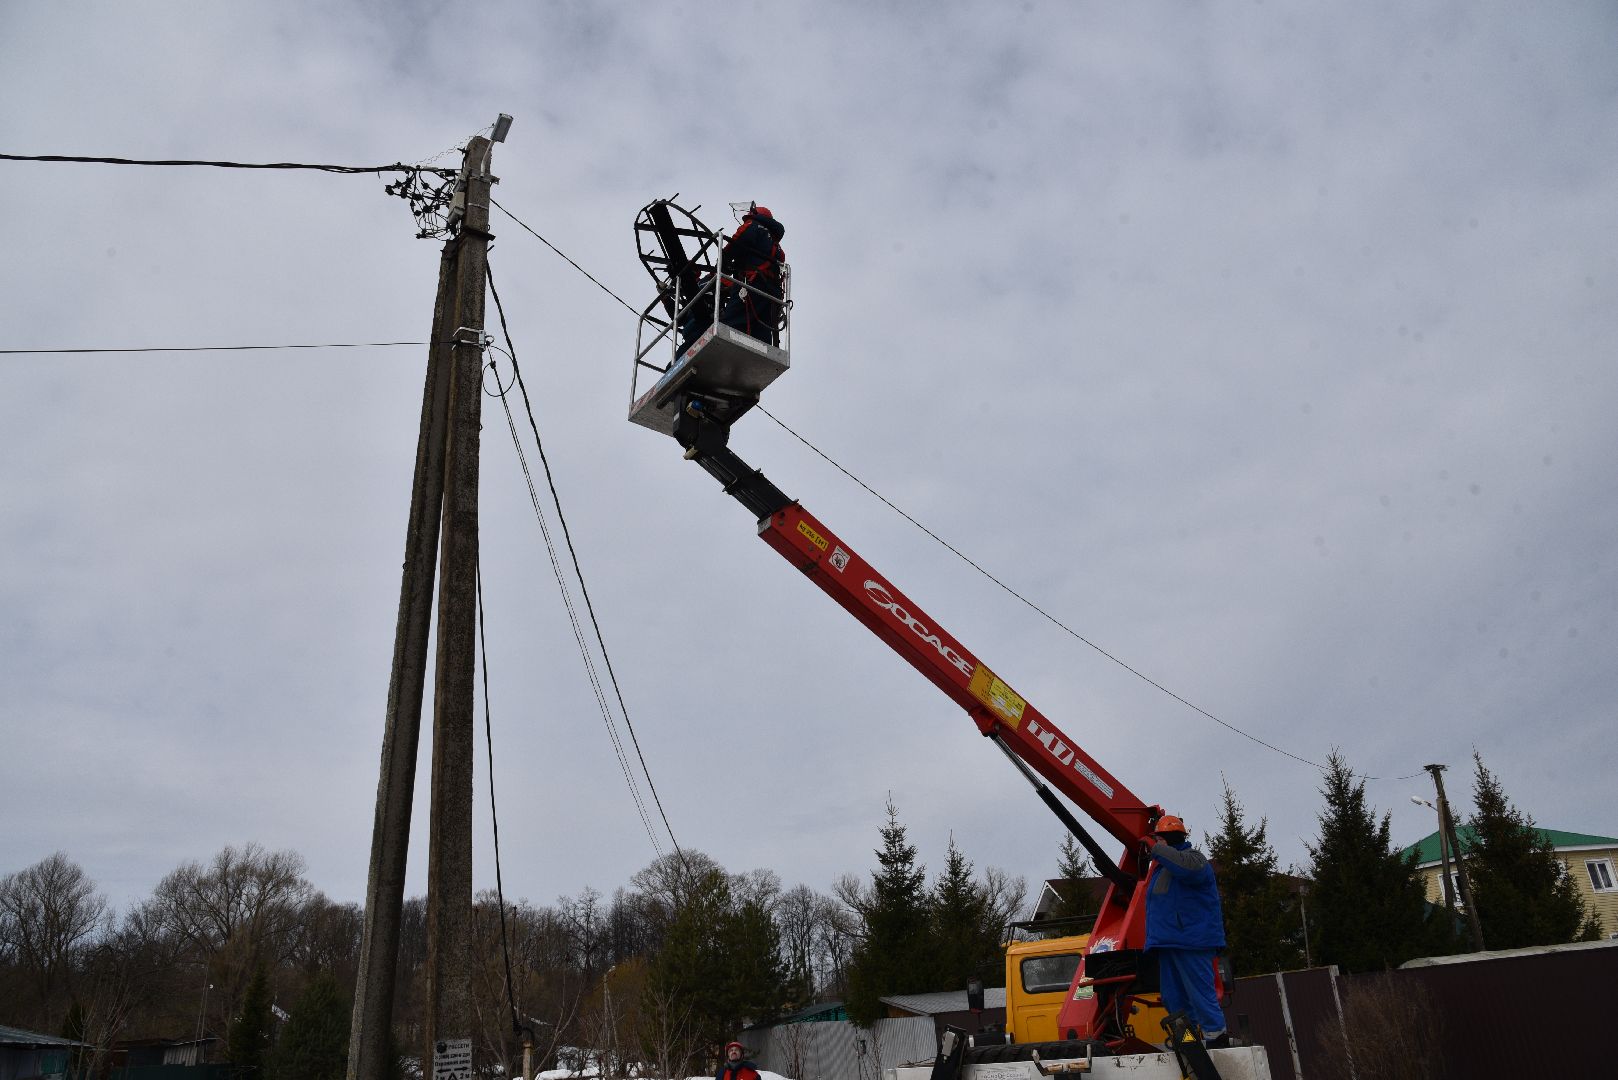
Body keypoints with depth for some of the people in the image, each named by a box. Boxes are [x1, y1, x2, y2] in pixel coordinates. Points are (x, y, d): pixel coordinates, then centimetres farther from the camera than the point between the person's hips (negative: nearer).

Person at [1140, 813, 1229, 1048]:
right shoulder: (1163, 865, 23)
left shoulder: (1192, 857, -8)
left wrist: (1156, 848, -28)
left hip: (1192, 942, -10)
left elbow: (1189, 868, -35)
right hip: (1168, 941, 10)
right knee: (1173, 998, 12)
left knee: (1200, 993, -10)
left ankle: (1217, 1037, -5)